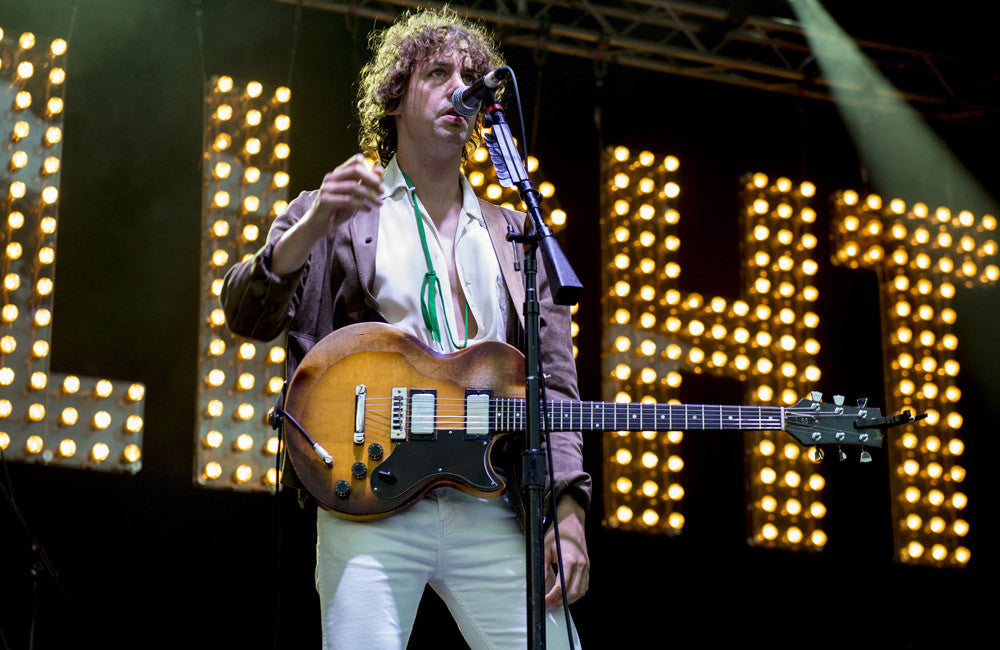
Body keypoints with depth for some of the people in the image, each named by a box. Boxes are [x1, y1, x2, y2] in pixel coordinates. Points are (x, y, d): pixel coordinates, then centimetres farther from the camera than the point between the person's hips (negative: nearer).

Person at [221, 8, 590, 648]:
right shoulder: (336, 213, 13)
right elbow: (247, 317, -1)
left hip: (493, 511, 3)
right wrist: (313, 229, -19)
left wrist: (568, 513, 1)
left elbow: (554, 383, 14)